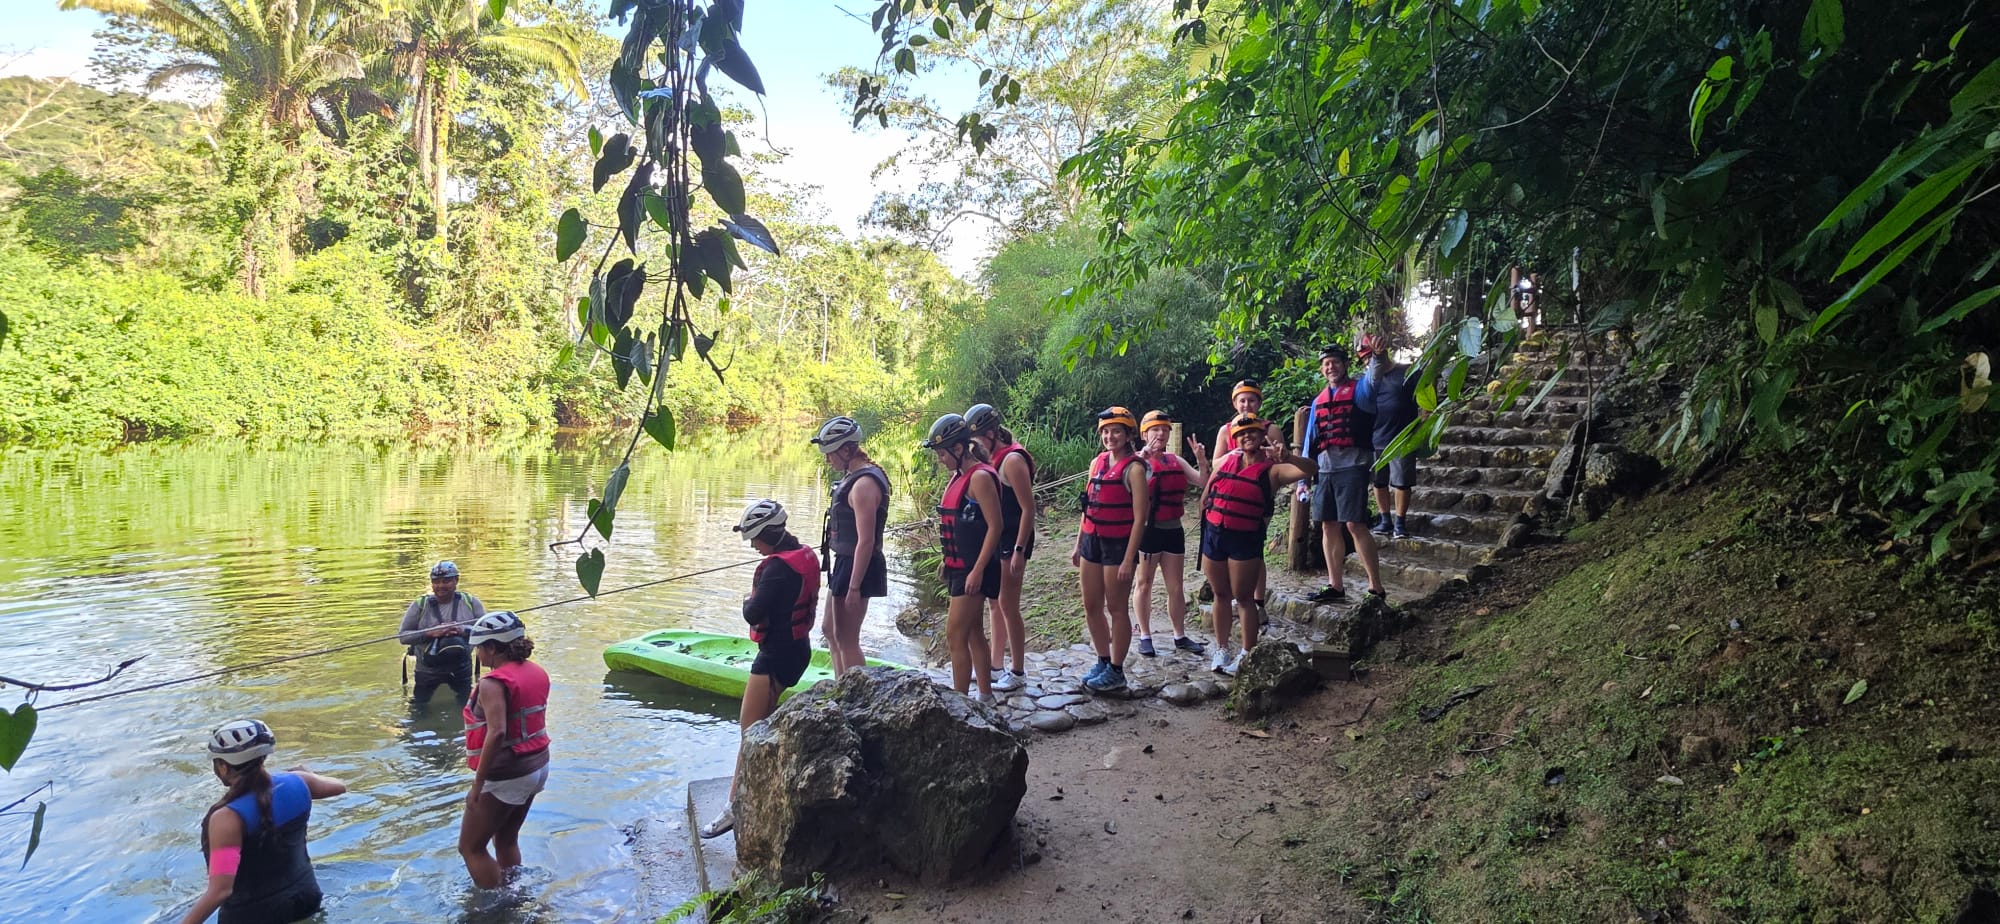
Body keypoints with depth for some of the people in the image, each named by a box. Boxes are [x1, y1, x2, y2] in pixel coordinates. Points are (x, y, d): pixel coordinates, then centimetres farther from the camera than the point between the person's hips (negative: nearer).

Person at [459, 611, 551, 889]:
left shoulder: (493, 683, -21)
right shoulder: (537, 672, 5)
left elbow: (497, 733, -30)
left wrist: (477, 784, -26)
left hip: (506, 775, -9)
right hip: (538, 766, 9)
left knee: (470, 847, 7)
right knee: (506, 840, 24)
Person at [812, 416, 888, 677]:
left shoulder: (864, 484, -21)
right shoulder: (854, 477, 11)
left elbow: (866, 541, -24)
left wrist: (854, 587, -24)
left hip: (857, 566, -11)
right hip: (844, 562, 11)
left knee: (846, 640, -3)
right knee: (831, 631, 21)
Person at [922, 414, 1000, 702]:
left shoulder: (980, 477, -17)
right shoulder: (958, 476, 12)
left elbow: (994, 526, -20)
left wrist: (977, 571, -22)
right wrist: (948, 560, 19)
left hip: (974, 570, -10)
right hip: (959, 567, 10)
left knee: (955, 636, -8)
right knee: (973, 632, 16)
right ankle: (985, 695, 26)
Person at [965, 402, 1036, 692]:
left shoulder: (1012, 460, -17)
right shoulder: (993, 459, 10)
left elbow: (1028, 509, -19)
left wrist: (1019, 551, -21)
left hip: (1013, 541, -9)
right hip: (996, 540, 9)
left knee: (1008, 605, -4)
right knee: (996, 603, 14)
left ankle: (1017, 672, 7)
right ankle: (996, 665, 24)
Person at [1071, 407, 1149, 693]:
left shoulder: (1133, 468, -11)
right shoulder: (1098, 462, 10)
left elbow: (1139, 517, -14)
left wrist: (1129, 559, -18)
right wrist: (1078, 544, 16)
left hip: (1118, 543, -7)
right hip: (1092, 541, 7)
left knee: (1116, 608, 3)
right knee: (1091, 607, 13)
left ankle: (1116, 671, 14)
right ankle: (1103, 661, 29)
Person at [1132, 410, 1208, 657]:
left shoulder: (1176, 461, 9)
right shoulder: (1140, 460, -7)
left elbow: (1203, 483, 5)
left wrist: (1202, 460, -9)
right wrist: (1143, 458, -34)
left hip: (1173, 530, 5)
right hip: (1148, 530, -5)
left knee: (1176, 586, 11)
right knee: (1144, 583, 6)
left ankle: (1180, 636, 20)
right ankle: (1145, 636, 14)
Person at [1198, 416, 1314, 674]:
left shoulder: (1271, 470, -5)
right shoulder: (1226, 461, 8)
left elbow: (1308, 469, -20)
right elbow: (1207, 493, 24)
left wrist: (1288, 456, -36)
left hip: (1245, 539, -4)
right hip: (1213, 534, 4)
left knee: (1242, 597, 3)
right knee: (1221, 595, 14)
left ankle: (1248, 654, 13)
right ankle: (1221, 649, 25)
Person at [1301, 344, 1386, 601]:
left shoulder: (1359, 390, 2)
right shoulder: (1318, 401, 19)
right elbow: (1310, 440, 20)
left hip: (1352, 466, -6)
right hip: (1325, 470, 6)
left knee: (1354, 524, -12)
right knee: (1329, 526, 7)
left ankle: (1376, 587, -7)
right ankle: (1335, 585, 15)